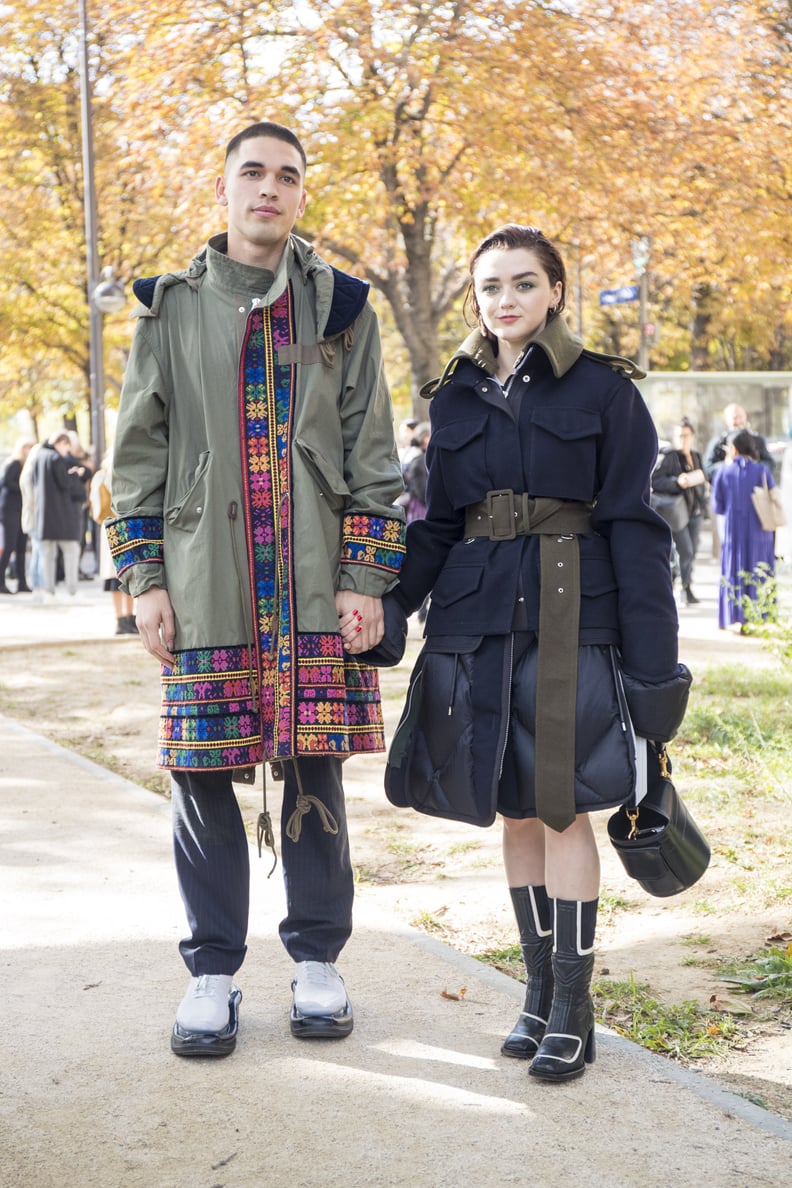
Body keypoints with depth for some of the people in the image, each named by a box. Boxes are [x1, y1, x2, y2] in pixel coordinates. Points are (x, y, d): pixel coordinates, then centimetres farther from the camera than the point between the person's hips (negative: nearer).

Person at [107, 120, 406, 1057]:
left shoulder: (340, 308, 8)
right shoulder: (171, 309, 8)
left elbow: (372, 452, 6)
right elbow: (139, 450, 9)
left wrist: (366, 578, -1)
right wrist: (144, 577, 1)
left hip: (317, 590, 0)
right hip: (203, 587, 0)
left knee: (313, 773, 5)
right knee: (203, 778, 3)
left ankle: (316, 960, 20)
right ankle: (212, 971, 16)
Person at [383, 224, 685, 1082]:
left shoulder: (603, 391, 0)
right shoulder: (456, 399, 11)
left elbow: (633, 527, -3)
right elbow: (436, 525, 14)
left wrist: (651, 659, -8)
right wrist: (386, 610, 2)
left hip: (571, 617, -4)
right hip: (479, 620, 4)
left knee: (562, 805, -4)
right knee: (515, 811, 8)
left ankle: (572, 1009, 6)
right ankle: (540, 991, 20)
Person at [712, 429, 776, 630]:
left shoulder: (724, 471, -5)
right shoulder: (762, 470, -6)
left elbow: (718, 507, 1)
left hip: (733, 532, 1)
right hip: (759, 533, -1)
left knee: (734, 575, 10)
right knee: (760, 576, 7)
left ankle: (736, 619, 8)